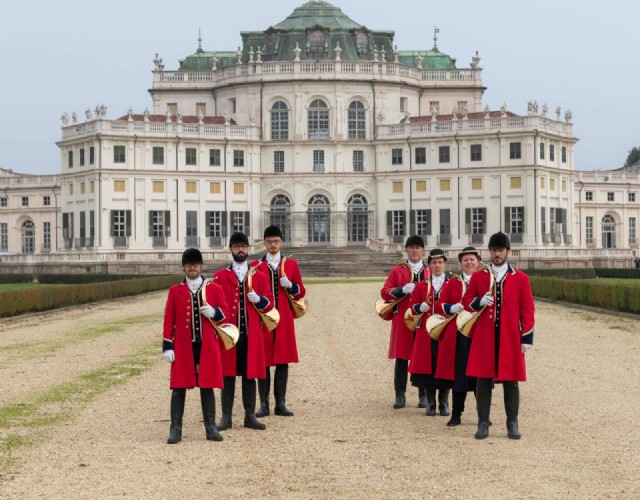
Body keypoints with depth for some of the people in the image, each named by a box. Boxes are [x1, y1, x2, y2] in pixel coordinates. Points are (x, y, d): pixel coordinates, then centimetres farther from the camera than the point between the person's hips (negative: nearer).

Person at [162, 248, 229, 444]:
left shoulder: (214, 289, 5)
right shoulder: (175, 291, 4)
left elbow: (225, 312, 7)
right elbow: (169, 320, 3)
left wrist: (214, 312, -15)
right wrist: (167, 346, -3)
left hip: (207, 346, 0)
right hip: (183, 346, 0)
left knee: (207, 385, 5)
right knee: (179, 386, 0)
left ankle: (211, 428, 12)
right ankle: (175, 429, 4)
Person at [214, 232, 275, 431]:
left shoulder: (259, 276, 9)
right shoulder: (220, 276, 5)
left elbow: (269, 304, 8)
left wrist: (258, 299, -13)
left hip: (252, 334, 1)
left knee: (250, 374, 5)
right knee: (228, 374, 1)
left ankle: (250, 416, 12)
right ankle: (226, 417, 6)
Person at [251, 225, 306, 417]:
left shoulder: (291, 264, 8)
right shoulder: (255, 266, 3)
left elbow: (301, 292, 10)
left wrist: (290, 286, -9)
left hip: (284, 320, 2)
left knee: (283, 361, 4)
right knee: (263, 361, -1)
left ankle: (280, 404, 10)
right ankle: (264, 404, 5)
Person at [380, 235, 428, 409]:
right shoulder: (397, 271, 9)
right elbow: (385, 292, 2)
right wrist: (402, 290, -14)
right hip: (402, 320, 0)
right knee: (401, 358, 1)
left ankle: (424, 395, 10)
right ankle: (400, 395, 5)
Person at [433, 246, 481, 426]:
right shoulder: (453, 283, 9)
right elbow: (440, 306, 3)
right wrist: (452, 308, -15)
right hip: (457, 336, 1)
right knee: (458, 375, 2)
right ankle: (456, 415, 10)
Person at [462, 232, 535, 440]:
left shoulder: (521, 278, 3)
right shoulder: (478, 276, 6)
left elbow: (527, 309, 3)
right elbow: (466, 301, 8)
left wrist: (527, 337, -2)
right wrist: (480, 302, -13)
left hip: (510, 338, -1)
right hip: (484, 337, 1)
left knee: (511, 380, 3)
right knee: (484, 379, 2)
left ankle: (512, 424, 12)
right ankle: (483, 423, 8)